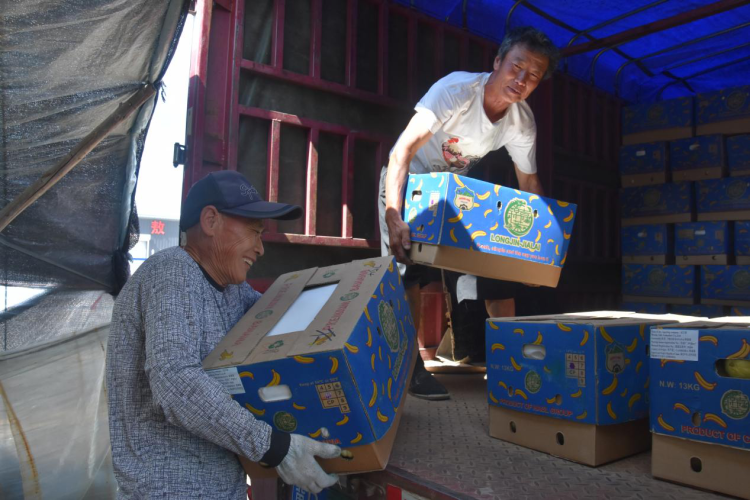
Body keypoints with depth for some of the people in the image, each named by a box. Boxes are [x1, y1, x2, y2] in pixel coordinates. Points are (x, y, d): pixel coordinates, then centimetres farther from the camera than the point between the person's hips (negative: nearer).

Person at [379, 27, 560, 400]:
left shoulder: (522, 122, -12)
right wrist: (393, 218, -51)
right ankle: (410, 366, -6)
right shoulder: (457, 89, -30)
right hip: (409, 179, -5)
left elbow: (529, 183, 1)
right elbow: (404, 150, -39)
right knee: (410, 268, -17)